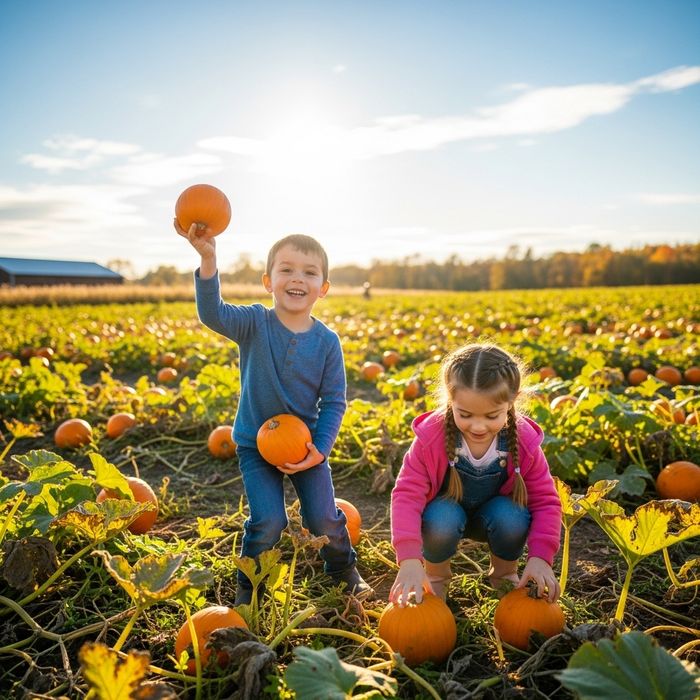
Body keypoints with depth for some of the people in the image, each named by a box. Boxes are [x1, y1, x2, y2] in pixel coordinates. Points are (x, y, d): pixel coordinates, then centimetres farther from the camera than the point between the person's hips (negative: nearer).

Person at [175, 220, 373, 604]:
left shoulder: (327, 341, -10)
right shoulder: (254, 324, -14)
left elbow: (334, 402, -5)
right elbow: (213, 314, -34)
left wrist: (320, 449, -14)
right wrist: (207, 260, -48)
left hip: (307, 443, 1)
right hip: (256, 443, -1)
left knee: (323, 518, 2)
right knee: (268, 522, -8)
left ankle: (343, 567, 36)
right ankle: (248, 585, 24)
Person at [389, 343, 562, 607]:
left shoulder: (524, 441, -23)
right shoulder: (431, 436, -29)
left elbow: (545, 501, -14)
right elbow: (407, 494, -29)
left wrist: (540, 556, -28)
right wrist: (410, 559, -40)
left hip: (495, 512, 2)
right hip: (446, 510, -1)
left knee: (512, 518, -32)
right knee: (441, 521, -36)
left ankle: (504, 573, 3)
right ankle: (436, 575, 0)